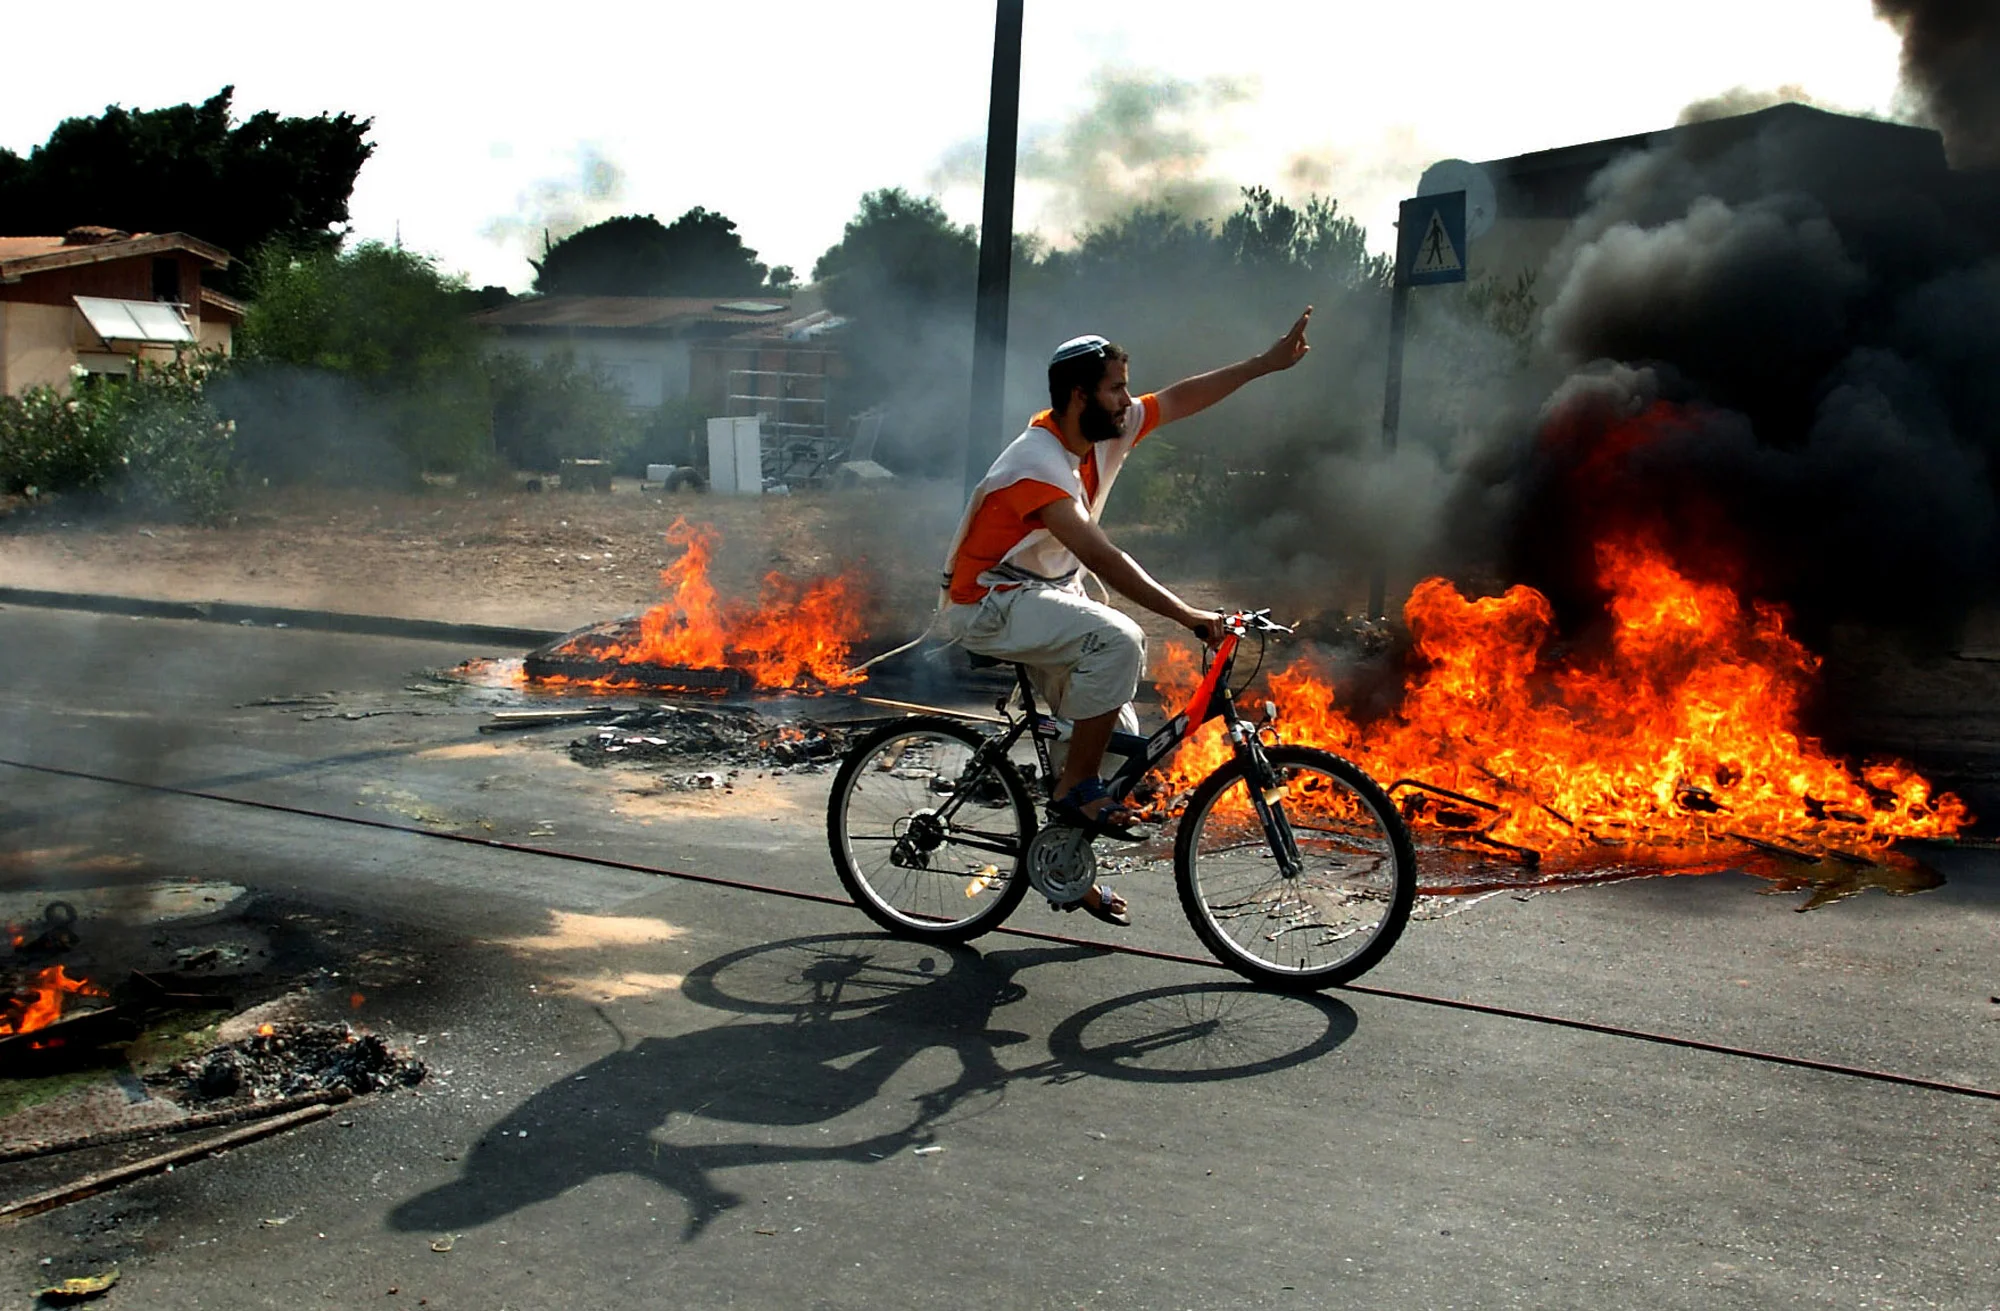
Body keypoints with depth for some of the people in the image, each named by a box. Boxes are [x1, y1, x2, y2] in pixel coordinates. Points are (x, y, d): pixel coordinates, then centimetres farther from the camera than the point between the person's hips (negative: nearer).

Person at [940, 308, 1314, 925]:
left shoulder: (1105, 434, -1)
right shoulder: (1038, 464, -26)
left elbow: (1182, 398, 6)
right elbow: (1101, 558, -33)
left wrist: (1267, 362, 1)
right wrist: (1185, 614, -35)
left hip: (1044, 595, 9)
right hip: (989, 604, -9)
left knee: (1122, 738, 2)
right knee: (1119, 640, -33)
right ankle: (1074, 791, -18)